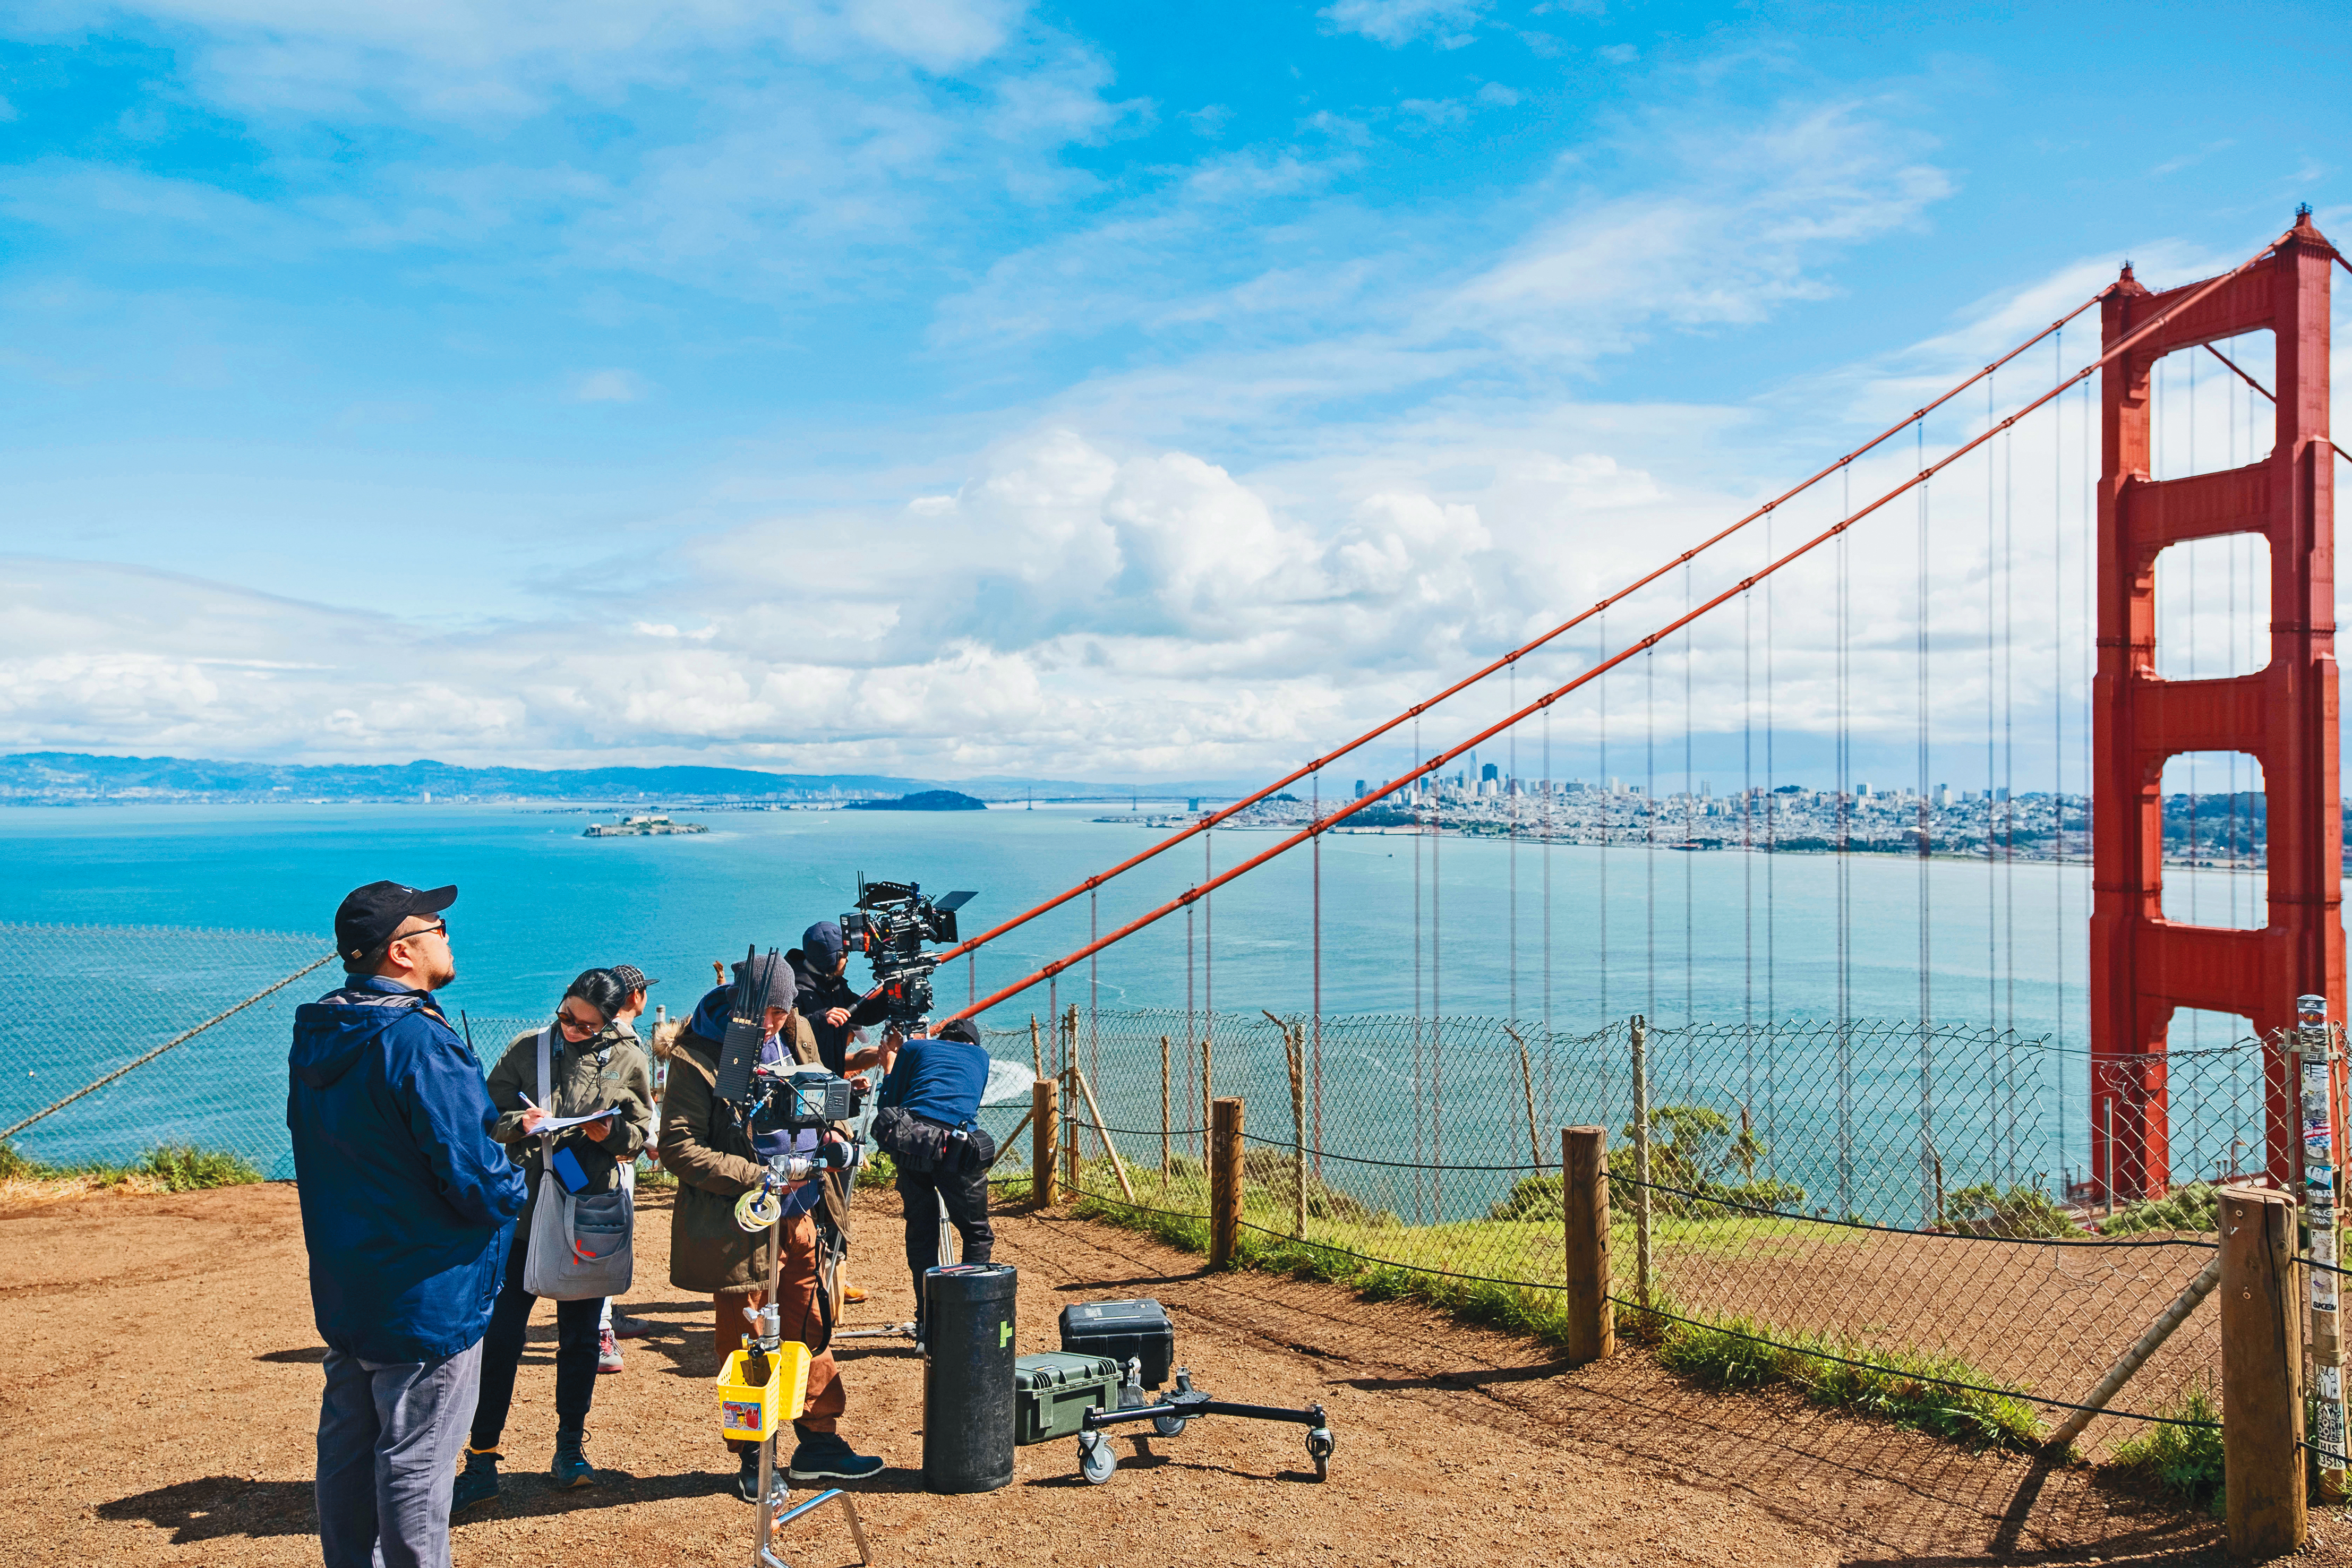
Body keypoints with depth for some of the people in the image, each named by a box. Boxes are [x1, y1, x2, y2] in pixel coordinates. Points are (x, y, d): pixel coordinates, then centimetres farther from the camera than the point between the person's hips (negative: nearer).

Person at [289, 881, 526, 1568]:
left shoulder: (316, 1036, 3)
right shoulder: (419, 1042, -25)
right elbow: (474, 1176, -27)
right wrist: (513, 1188, -5)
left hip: (343, 1289, 9)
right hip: (426, 1298, -9)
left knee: (348, 1443, 20)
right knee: (415, 1461, 3)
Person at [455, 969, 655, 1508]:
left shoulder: (628, 1059, 1)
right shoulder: (527, 1047, 1)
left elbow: (643, 1133, 4)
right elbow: (488, 1116, 4)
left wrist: (612, 1133, -16)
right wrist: (518, 1123, -16)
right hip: (525, 1207, 0)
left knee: (580, 1332, 11)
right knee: (501, 1332, -1)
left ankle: (570, 1448, 26)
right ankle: (482, 1461, 10)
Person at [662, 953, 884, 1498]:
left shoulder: (795, 1037, 5)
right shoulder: (697, 1057, -14)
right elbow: (678, 1148, -16)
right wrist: (758, 1179, -20)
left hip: (800, 1216, 6)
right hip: (738, 1227, -6)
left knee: (812, 1329, 13)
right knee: (745, 1346, 6)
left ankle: (820, 1442, 27)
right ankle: (752, 1460, 21)